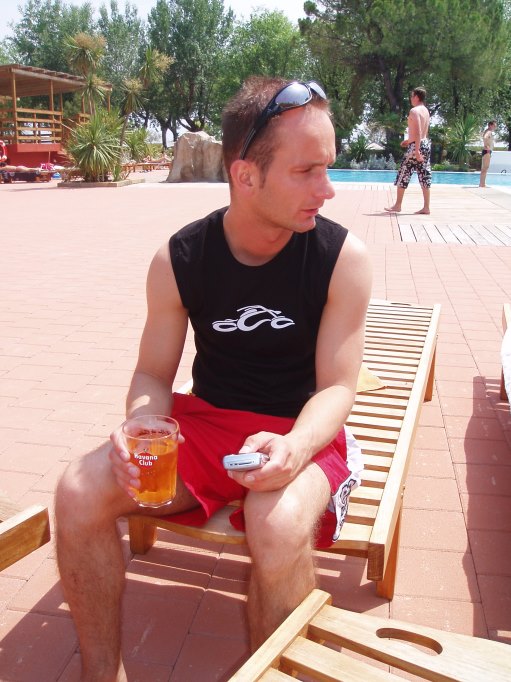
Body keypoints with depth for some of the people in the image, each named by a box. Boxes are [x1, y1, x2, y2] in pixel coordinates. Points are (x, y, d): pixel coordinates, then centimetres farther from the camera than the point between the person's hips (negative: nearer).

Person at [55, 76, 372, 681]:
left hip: (300, 432, -2)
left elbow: (336, 386, -12)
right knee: (78, 493, -18)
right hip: (206, 422, 3)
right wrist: (139, 430, -22)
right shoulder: (179, 259, -6)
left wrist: (294, 448, -33)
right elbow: (153, 374, 1)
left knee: (280, 528, -35)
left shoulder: (342, 258, -12)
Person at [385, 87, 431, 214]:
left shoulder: (414, 111, -12)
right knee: (424, 176, 6)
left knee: (403, 175, 1)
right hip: (426, 144, 9)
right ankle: (426, 207, 5)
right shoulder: (425, 110, 16)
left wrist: (416, 150, -26)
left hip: (416, 146, -9)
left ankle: (397, 205, 6)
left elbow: (418, 131, -22)